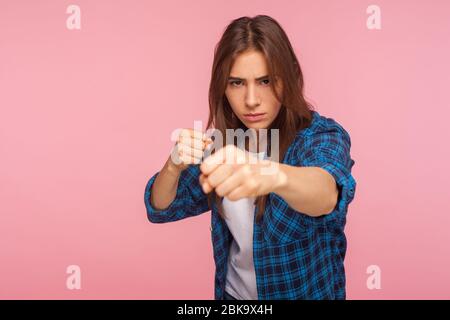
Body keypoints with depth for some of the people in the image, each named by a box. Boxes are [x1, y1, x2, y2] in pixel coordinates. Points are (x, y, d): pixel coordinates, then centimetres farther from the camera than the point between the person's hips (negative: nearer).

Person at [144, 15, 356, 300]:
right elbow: (160, 209, -10)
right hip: (232, 293, 4)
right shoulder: (225, 139, -9)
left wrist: (275, 176, -64)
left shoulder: (322, 136, -21)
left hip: (308, 293, -3)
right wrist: (174, 166, -31)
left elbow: (326, 194, -43)